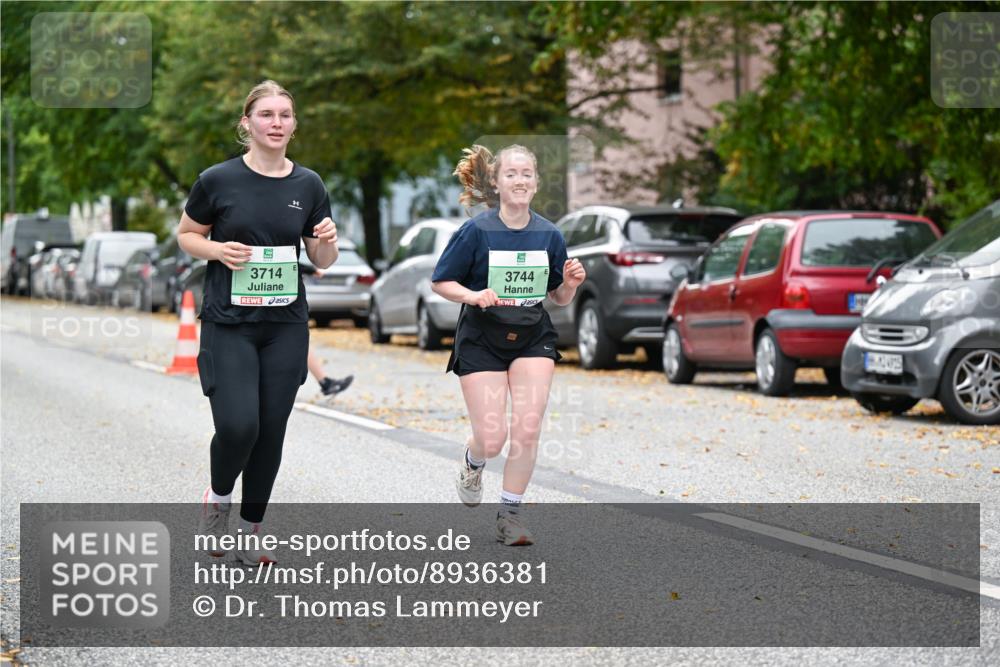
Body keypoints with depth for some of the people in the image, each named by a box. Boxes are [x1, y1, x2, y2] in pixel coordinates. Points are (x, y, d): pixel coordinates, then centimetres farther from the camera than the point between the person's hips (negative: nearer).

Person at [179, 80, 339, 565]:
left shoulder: (308, 185, 4)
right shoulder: (218, 180, -6)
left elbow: (322, 262, 10)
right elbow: (186, 235, 7)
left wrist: (328, 243, -12)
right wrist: (218, 250, -13)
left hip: (285, 326, 3)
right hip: (228, 324, -3)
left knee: (271, 431, 4)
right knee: (238, 425, -16)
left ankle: (250, 531, 20)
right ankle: (219, 496, 15)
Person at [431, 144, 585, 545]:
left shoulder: (549, 235, 0)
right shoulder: (476, 231, -10)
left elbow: (560, 298, 10)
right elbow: (440, 283, -4)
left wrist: (570, 283, -13)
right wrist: (474, 295, -22)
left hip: (533, 338, 2)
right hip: (482, 341, -2)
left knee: (527, 430, -11)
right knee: (492, 440, -6)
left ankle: (510, 513, 6)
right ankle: (473, 462, 32)